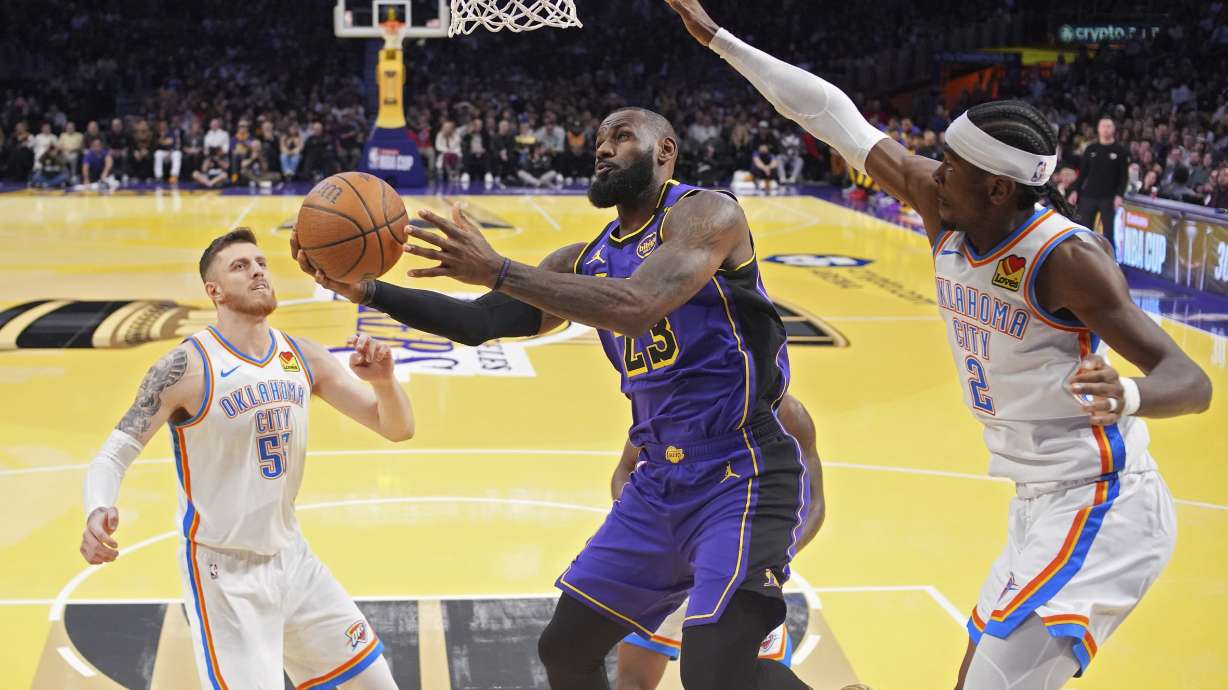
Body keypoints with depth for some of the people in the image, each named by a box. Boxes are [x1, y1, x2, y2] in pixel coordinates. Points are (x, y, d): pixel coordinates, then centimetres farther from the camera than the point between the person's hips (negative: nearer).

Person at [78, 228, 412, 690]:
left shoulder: (305, 358, -1)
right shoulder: (188, 367, -16)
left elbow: (398, 429, 0)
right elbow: (113, 455, -17)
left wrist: (383, 381, -22)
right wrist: (98, 512, -39)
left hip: (291, 556, 6)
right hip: (224, 572, -6)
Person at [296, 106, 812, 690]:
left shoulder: (706, 213, -11)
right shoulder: (583, 262, 12)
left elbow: (637, 307, -29)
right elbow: (479, 322, 9)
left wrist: (498, 270, -29)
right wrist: (365, 290, -3)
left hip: (744, 475, -8)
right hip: (661, 482, 8)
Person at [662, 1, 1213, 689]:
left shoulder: (1066, 257, -22)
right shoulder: (945, 213, -3)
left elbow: (1192, 381, -25)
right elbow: (838, 118, 4)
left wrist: (1125, 396, -48)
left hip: (1099, 511, -9)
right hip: (1041, 505, 9)